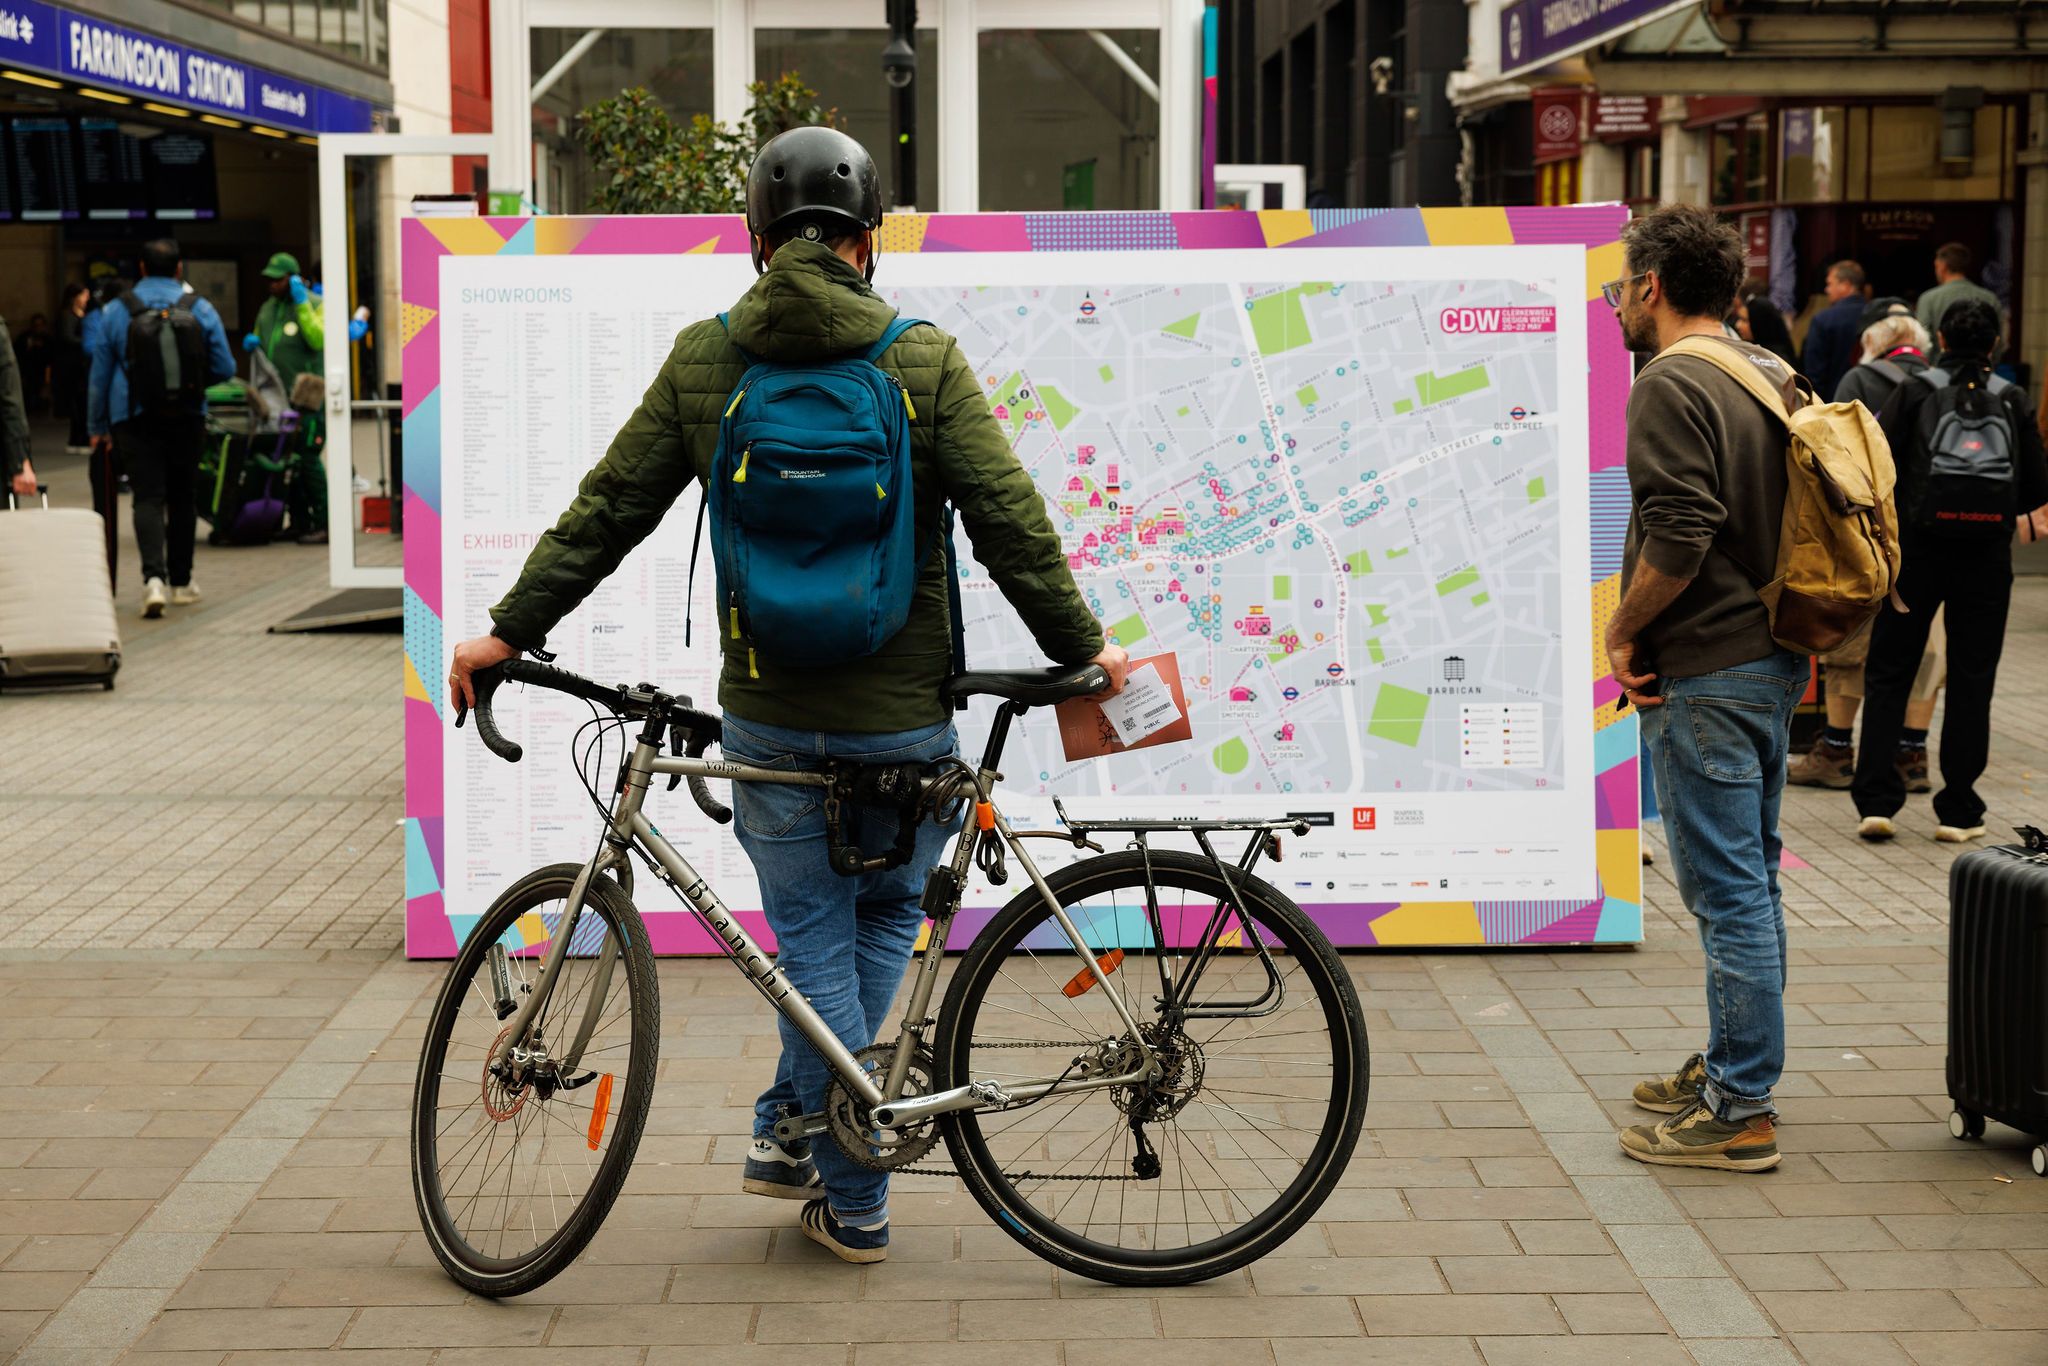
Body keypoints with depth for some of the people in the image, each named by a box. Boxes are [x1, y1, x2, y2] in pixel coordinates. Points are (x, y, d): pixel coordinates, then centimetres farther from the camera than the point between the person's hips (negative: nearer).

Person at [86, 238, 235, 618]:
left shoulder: (115, 311, 2)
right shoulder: (200, 309, 0)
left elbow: (99, 375, 5)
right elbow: (224, 368, 1)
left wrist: (96, 426, 14)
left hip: (134, 418, -1)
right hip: (186, 417, 1)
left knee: (148, 497, -4)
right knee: (181, 497, 13)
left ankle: (154, 576, -25)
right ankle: (180, 581, 22)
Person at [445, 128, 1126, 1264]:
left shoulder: (705, 358, 0)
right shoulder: (926, 362, -5)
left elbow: (604, 512, 3)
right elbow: (1012, 528, -7)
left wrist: (511, 632, 12)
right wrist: (1083, 649, 4)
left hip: (770, 716, 1)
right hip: (908, 715, -1)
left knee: (813, 939, 11)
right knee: (884, 918, 20)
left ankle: (855, 1201, 15)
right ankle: (794, 1127, 23)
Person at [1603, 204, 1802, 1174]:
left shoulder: (1672, 387, -15)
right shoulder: (1772, 376, 14)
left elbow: (1677, 541, -25)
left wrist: (1623, 631, -9)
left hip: (1706, 675, -10)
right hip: (1775, 659, 10)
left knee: (1726, 890, -6)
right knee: (1750, 881, 17)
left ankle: (1739, 1112, -2)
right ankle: (1733, 1065, 29)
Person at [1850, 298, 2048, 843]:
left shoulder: (1914, 395, -3)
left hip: (1916, 552, -1)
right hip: (1987, 558, 1)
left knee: (1887, 675, 9)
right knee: (1971, 682, 8)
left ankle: (1876, 800, 2)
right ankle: (1958, 812, 9)